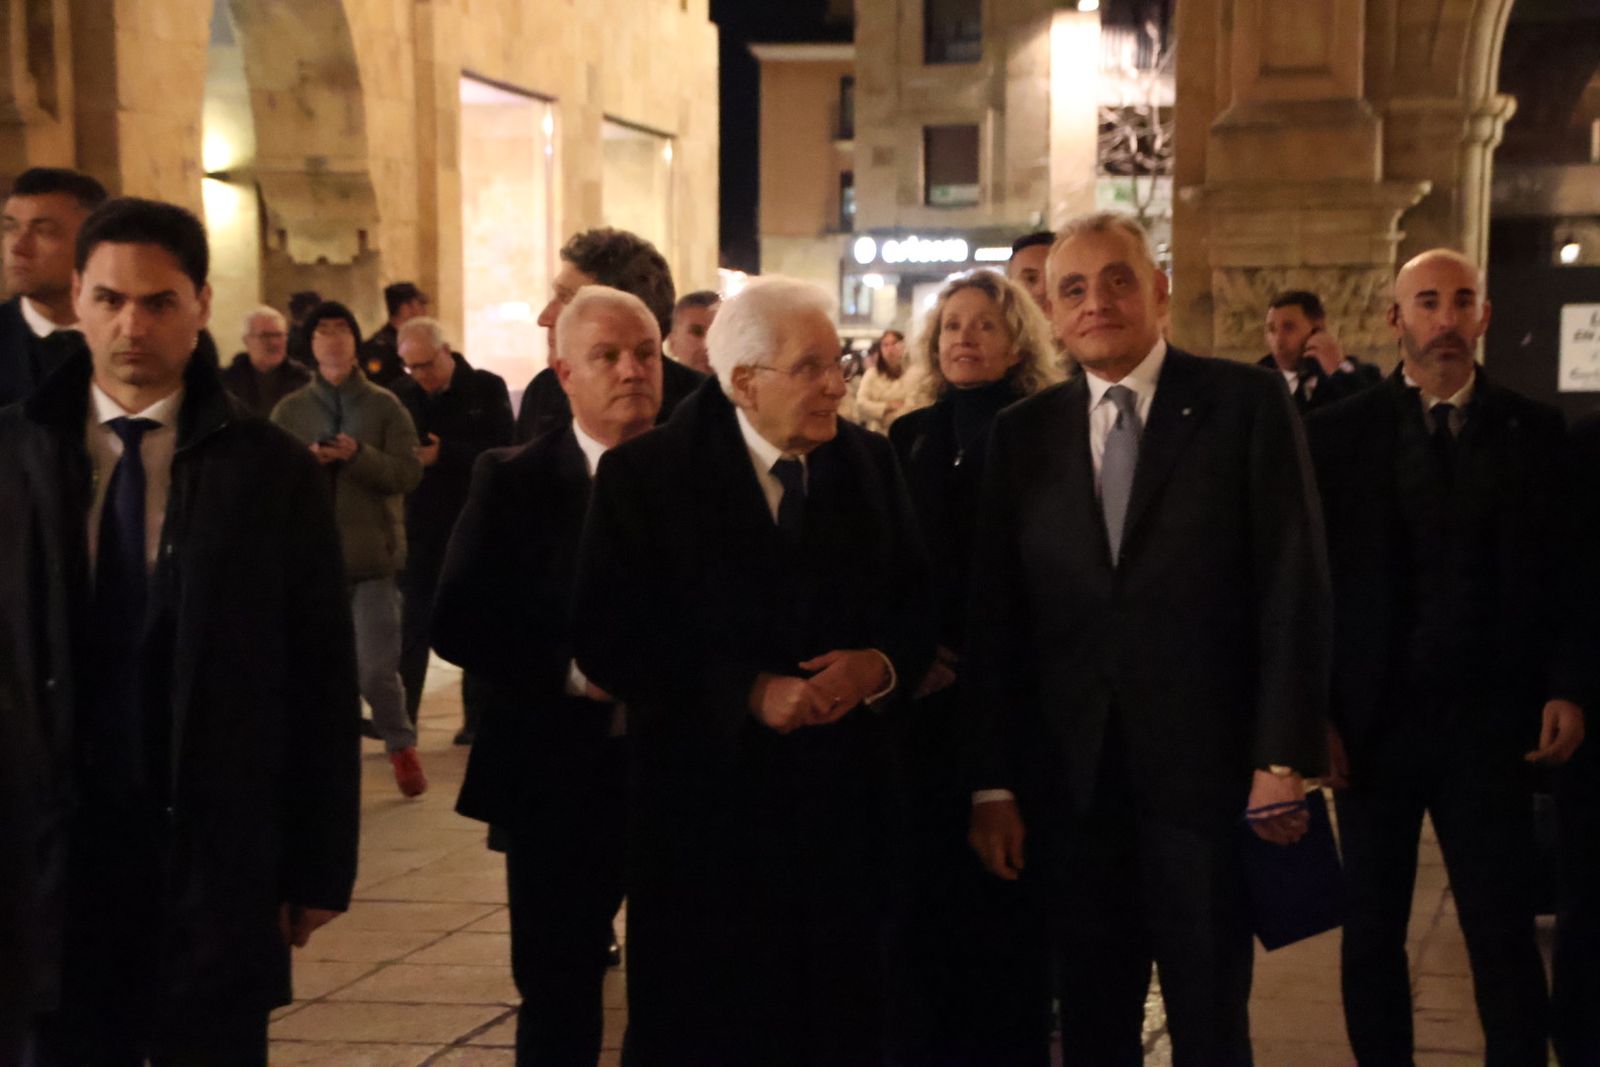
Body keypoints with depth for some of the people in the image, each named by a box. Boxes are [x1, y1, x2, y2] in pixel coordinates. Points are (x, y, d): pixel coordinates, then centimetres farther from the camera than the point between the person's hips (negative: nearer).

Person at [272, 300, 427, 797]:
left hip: (373, 555, -2)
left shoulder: (384, 406, 4)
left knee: (376, 668, -4)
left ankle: (401, 746, 19)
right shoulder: (289, 410, 8)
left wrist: (358, 455, -19)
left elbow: (409, 473, -4)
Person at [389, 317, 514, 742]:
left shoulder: (487, 389, -4)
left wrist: (444, 454, -21)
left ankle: (477, 717, 15)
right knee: (413, 624, 5)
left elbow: (503, 452, -12)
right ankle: (401, 715, 10)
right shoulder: (401, 394, 2)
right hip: (420, 527, 1)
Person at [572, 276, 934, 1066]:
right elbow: (608, 642, -11)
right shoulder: (644, 475, -6)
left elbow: (920, 601, 9)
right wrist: (748, 692, -18)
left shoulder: (870, 462, 6)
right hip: (704, 802, -3)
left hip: (843, 799, 3)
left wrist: (880, 664, -12)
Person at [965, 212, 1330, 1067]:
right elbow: (992, 620, 5)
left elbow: (1294, 586, -5)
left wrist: (1284, 760, -11)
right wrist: (991, 784, 2)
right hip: (1071, 781, 3)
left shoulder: (1247, 404, -1)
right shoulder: (1021, 434, 7)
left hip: (1206, 771, -2)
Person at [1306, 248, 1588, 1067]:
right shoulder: (1339, 433, 1)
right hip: (1374, 722, 0)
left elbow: (1562, 571, 4)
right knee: (1371, 933, 9)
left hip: (1488, 723, 0)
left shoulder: (1534, 431, 4)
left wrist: (1566, 687, -7)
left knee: (1504, 935, 2)